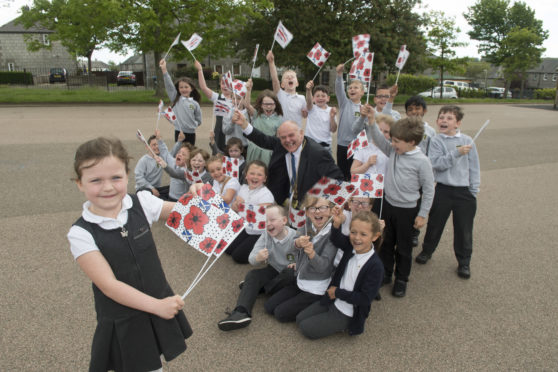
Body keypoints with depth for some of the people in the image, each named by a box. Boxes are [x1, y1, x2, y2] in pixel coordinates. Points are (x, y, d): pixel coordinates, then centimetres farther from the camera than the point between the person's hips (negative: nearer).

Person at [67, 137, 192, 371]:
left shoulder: (141, 203, -8)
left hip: (159, 304, 3)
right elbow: (108, 284, -20)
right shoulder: (81, 234, -17)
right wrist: (157, 305, -26)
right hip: (122, 325, -3)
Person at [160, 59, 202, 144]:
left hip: (191, 133, 1)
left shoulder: (195, 103, 3)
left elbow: (198, 120, 10)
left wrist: (192, 125, -5)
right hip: (179, 132, -1)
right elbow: (169, 85, -9)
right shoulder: (176, 99, 3)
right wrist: (164, 70, -19)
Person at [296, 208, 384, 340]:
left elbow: (365, 299, -26)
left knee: (307, 329, -5)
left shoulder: (375, 266, -27)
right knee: (300, 319, 11)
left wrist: (337, 292, -17)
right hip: (334, 300, 7)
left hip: (347, 313, -7)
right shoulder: (351, 247, -10)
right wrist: (336, 224, -16)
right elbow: (336, 239, 7)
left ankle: (344, 326, 9)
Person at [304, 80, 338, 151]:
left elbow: (333, 130, 0)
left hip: (325, 144, 2)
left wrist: (332, 117, -16)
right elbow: (309, 101, -26)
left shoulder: (330, 111, 3)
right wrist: (308, 90, -45)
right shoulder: (312, 108, -2)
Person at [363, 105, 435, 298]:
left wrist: (422, 214, -10)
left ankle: (401, 279, 29)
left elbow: (429, 189, -13)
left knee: (403, 247, 11)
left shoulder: (421, 161, -18)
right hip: (388, 204, 5)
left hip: (407, 210, -5)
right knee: (387, 242, 19)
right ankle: (385, 273, 36)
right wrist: (371, 121, -10)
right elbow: (380, 140, 4)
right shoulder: (393, 151, -3)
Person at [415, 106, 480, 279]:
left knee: (464, 228, 9)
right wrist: (456, 153, -23)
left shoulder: (467, 141, 0)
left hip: (464, 190, 1)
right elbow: (437, 163, -17)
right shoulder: (436, 140, -4)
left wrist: (474, 190, 2)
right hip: (443, 190, -1)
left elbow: (474, 167, 4)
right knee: (435, 224, 13)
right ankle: (427, 251, 36)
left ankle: (464, 262, 26)